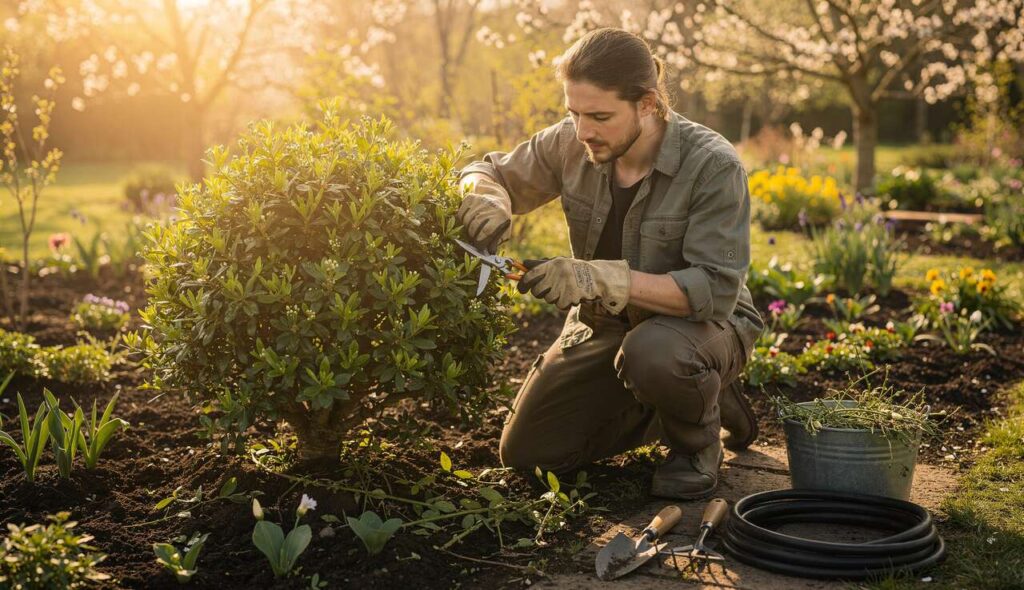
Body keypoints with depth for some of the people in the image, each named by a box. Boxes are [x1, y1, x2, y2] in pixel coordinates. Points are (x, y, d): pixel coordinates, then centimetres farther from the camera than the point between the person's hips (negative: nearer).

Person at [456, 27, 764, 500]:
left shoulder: (713, 167, -25)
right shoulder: (571, 145, -11)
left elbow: (715, 290, -30)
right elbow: (492, 172, 5)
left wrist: (600, 277, -41)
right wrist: (484, 198, -22)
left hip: (703, 321, -5)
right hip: (605, 325, 6)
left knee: (649, 352, -41)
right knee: (525, 452, 1)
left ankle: (697, 443, -4)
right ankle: (682, 401, 17)